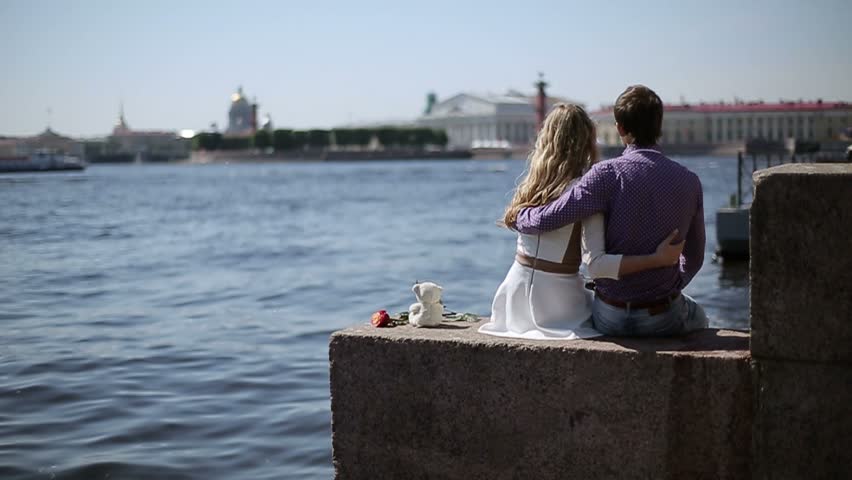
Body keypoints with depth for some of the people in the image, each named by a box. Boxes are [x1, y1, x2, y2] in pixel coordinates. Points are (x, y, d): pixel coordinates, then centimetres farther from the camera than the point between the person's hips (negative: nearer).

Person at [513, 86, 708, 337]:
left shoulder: (608, 174, -15)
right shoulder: (689, 181, -4)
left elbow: (546, 219, -19)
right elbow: (694, 258, 6)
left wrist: (516, 216, 3)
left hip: (610, 320, -1)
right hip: (663, 319, 1)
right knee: (698, 316, 36)